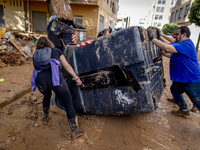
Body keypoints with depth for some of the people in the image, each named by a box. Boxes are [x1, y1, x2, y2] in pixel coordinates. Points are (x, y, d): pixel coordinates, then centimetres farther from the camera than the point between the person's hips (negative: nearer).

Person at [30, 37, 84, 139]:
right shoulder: (56, 50, 22)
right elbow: (66, 66, 17)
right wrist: (76, 77, 18)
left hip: (40, 79, 4)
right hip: (54, 77, -3)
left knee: (47, 96, 36)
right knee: (68, 103, 7)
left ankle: (46, 118, 50)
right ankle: (75, 130, 11)